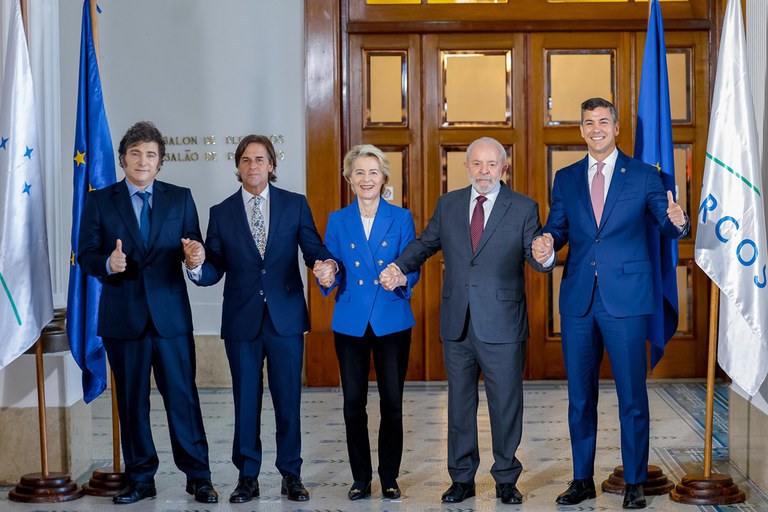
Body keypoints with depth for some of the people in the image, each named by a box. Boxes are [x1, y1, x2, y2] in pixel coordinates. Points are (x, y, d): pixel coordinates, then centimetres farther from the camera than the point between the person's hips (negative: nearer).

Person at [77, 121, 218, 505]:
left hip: (170, 314, 0)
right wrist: (108, 264, -21)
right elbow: (86, 256, 1)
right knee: (131, 400, 8)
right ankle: (140, 479, 19)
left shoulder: (180, 199, 8)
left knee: (183, 396, 0)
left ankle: (198, 476, 9)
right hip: (123, 315, 0)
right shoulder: (99, 201, 6)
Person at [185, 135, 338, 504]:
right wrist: (198, 264, -21)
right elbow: (214, 271, 2)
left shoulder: (295, 204, 4)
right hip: (242, 320, 1)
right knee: (246, 401, 7)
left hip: (286, 317, 0)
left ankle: (291, 475, 17)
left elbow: (314, 251, -1)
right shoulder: (221, 213, 5)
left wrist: (326, 265, -24)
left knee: (288, 400, 5)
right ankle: (247, 477, 18)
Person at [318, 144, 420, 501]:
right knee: (353, 402, 3)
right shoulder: (338, 221, 7)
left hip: (392, 322, -1)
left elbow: (412, 269, -2)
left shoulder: (401, 218, 3)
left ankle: (390, 477, 14)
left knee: (392, 402, 0)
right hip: (351, 323, 1)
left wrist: (402, 277, -24)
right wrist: (328, 277, -18)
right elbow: (332, 276, 5)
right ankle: (361, 477, 16)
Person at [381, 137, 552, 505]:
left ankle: (506, 479, 20)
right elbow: (426, 243, 13)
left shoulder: (523, 208, -2)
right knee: (460, 403, 13)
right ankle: (462, 478, 25)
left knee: (505, 404, 5)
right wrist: (399, 267, -6)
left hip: (502, 325, -3)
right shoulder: (448, 204, 8)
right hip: (457, 324, 3)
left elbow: (536, 260, -7)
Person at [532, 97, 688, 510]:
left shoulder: (643, 176, 4)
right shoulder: (566, 179, 12)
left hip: (625, 298, -3)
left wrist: (678, 222, -23)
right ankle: (582, 479, 22)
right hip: (578, 298, 3)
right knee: (579, 394, 10)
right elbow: (557, 228, 11)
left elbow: (667, 226, 1)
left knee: (632, 395, 1)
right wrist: (546, 241, -12)